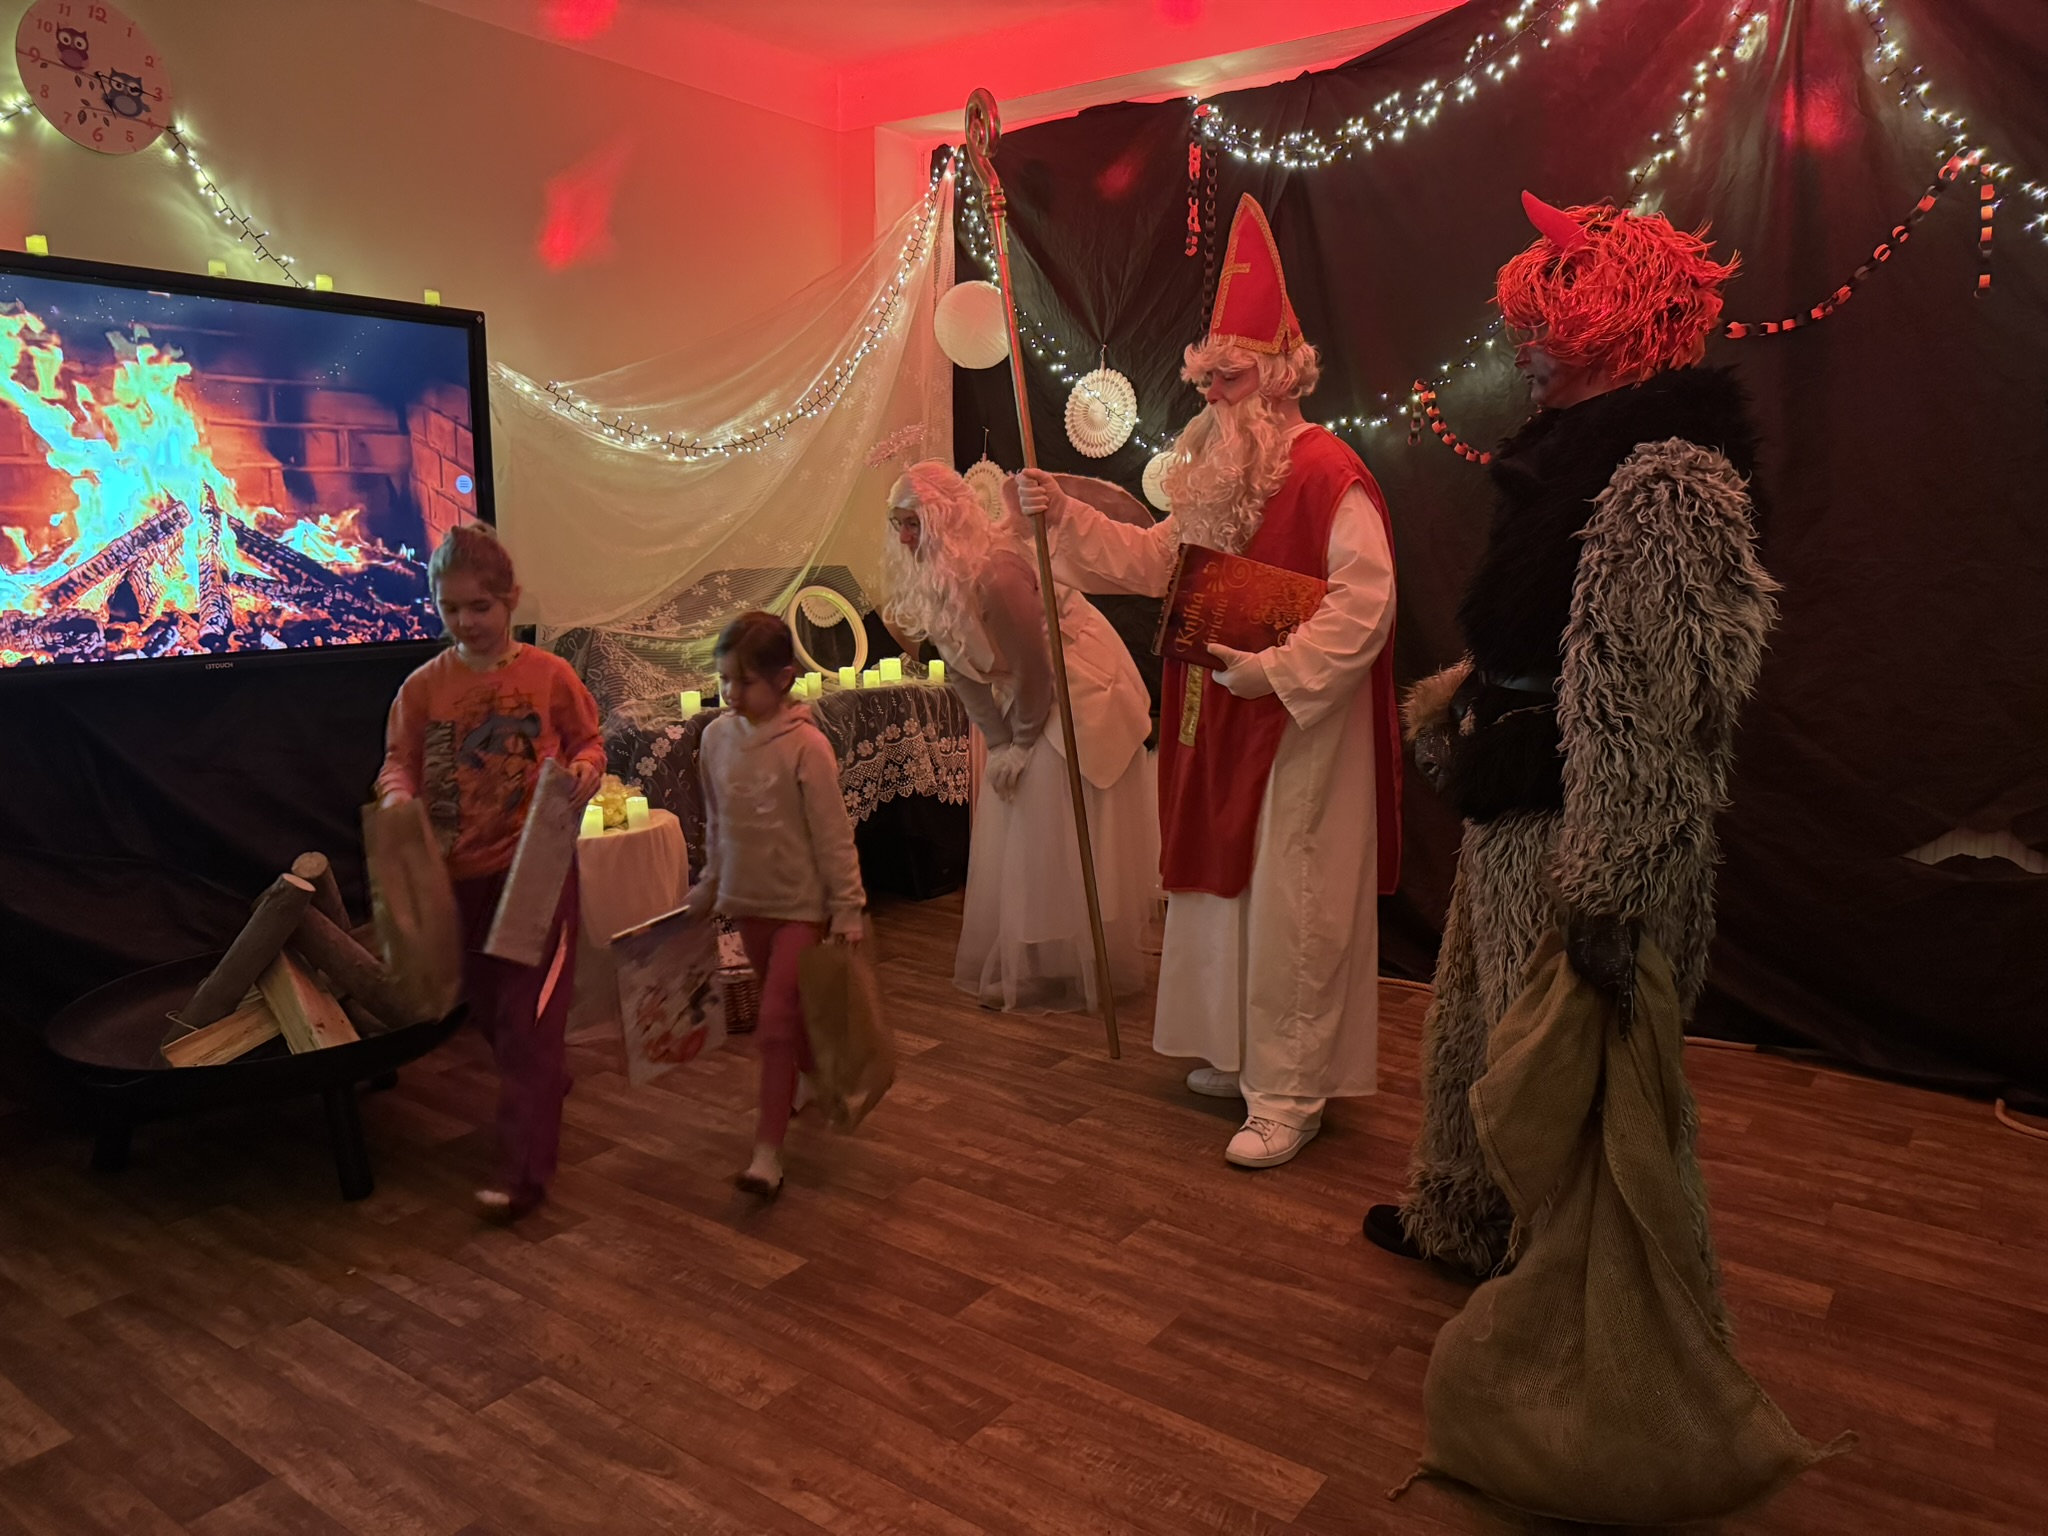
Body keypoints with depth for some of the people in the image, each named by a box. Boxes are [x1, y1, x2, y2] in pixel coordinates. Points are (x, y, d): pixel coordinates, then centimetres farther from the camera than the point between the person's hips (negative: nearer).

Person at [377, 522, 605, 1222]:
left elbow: (588, 742, 4)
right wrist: (398, 792, -16)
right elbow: (399, 760, 5)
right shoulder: (423, 686, 2)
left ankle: (523, 1170, -2)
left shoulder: (549, 675, -4)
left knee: (528, 1018, -6)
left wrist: (583, 769, -18)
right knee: (487, 1007, 18)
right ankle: (546, 1088, 45)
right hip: (461, 872, 4)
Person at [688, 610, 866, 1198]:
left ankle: (768, 1152, -2)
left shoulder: (806, 745, -18)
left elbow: (833, 834, -15)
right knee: (787, 1013, 21)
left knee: (776, 1023, -8)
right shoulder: (716, 736, -1)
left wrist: (847, 908, -14)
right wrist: (709, 885, 19)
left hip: (801, 903, -6)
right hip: (748, 901, 6)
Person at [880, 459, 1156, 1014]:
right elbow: (963, 672, 3)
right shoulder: (925, 581, -1)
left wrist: (1021, 743, -12)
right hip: (1028, 695, 9)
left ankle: (1070, 971, 9)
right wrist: (998, 742, -1)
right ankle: (1017, 964, 25)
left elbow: (1032, 666, -23)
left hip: (1077, 691, -9)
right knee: (1011, 837, 12)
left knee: (1058, 839, -5)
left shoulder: (993, 572, -29)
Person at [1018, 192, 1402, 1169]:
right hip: (1223, 722, 9)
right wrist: (1069, 518, 8)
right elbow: (1160, 559, 17)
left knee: (1288, 905, -2)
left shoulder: (1328, 475, -16)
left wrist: (1273, 668, -24)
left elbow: (1363, 601, -23)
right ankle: (1243, 1053, 32)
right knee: (1224, 885, 16)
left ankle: (1291, 1093, 10)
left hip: (1299, 727, -9)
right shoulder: (1219, 476, 13)